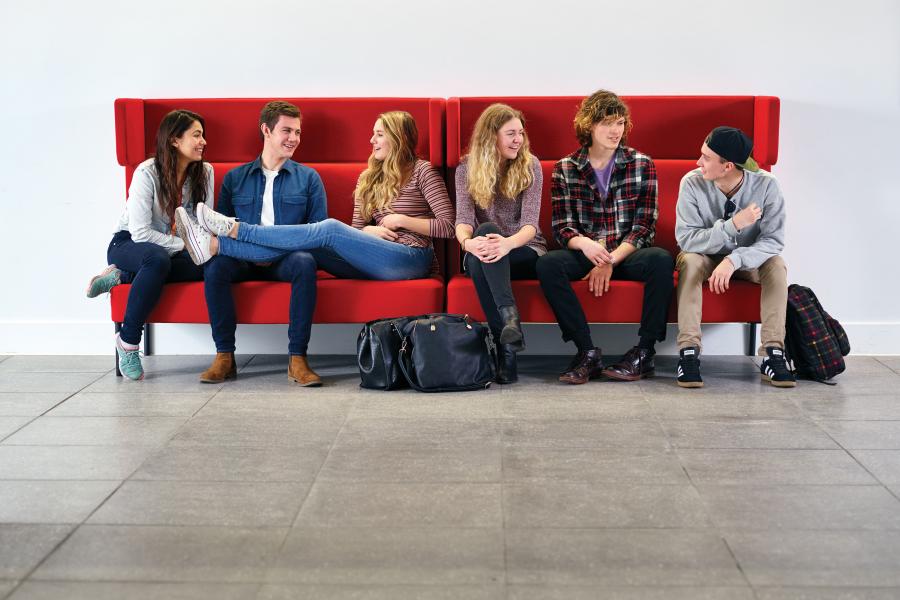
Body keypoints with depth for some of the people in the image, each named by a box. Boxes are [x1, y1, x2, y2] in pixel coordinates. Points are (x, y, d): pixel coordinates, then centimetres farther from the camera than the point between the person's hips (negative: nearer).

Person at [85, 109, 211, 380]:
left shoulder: (204, 172, -2)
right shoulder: (147, 172, -16)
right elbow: (140, 232, -20)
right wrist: (183, 244, -22)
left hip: (175, 249, 4)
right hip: (128, 244, -4)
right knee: (157, 258, -42)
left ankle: (121, 276, -18)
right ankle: (128, 340, -27)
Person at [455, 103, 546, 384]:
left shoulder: (530, 165, -1)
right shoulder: (467, 169, 3)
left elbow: (530, 223, -12)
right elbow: (463, 219, -10)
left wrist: (508, 243, -36)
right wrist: (468, 241, -36)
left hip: (525, 250, -1)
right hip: (483, 252, 1)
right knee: (480, 251, -36)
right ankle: (510, 319, -46)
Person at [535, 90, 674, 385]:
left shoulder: (642, 165, 5)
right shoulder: (565, 169, 6)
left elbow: (644, 226, -2)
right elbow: (562, 226, 0)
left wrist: (611, 261, -16)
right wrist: (584, 244, -25)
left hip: (627, 253, 0)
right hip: (585, 253, 1)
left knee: (661, 260, -33)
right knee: (547, 264, -31)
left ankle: (644, 352, -22)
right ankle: (587, 352, -26)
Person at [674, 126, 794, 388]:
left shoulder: (765, 185, -21)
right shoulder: (692, 183, -21)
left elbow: (774, 240, -24)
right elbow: (686, 238, -26)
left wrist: (734, 260, -40)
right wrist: (734, 224, -37)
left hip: (749, 260, 1)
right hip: (706, 258, 0)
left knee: (776, 264, -29)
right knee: (690, 260, -33)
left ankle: (772, 354, -26)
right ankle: (688, 352, -33)